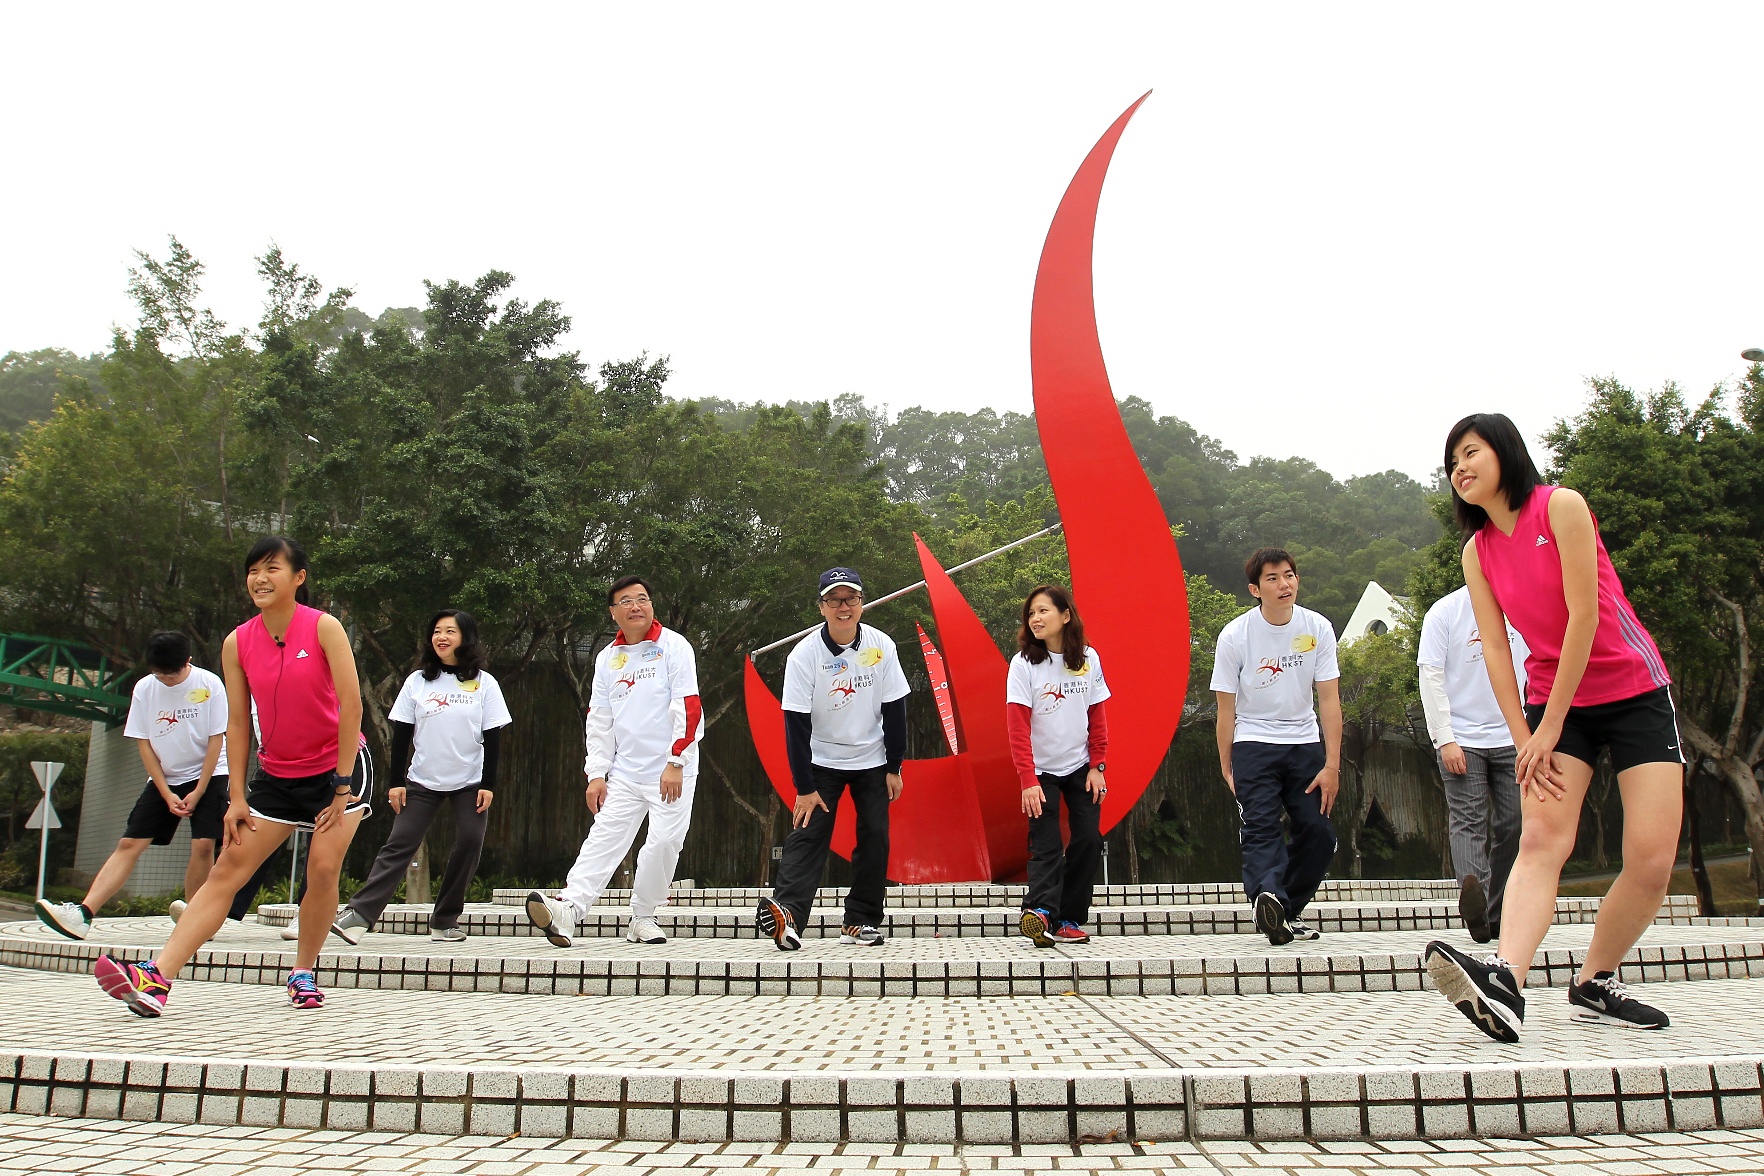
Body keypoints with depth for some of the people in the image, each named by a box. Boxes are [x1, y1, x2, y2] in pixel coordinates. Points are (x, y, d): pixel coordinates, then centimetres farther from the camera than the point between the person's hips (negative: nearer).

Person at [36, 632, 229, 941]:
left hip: (207, 775, -3)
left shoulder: (209, 685, -12)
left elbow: (216, 740, -9)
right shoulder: (144, 689, -3)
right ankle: (83, 914, -12)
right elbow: (144, 744, 0)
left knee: (203, 844, -16)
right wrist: (167, 794, -6)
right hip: (164, 778, 3)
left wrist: (198, 792, -12)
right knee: (129, 844, -5)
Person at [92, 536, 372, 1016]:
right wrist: (237, 796, -2)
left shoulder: (323, 628, -14)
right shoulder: (237, 643, -2)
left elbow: (351, 705, -16)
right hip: (276, 774, 4)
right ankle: (156, 978, -8)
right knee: (225, 871, -3)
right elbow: (237, 722, 2)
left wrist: (342, 786, -16)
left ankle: (303, 974, 8)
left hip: (337, 768, -4)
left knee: (323, 867, -12)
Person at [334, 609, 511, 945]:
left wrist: (488, 785, -6)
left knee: (469, 844, -7)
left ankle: (445, 921, 5)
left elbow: (492, 738, 0)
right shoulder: (417, 681, 4)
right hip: (423, 782, 1)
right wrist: (396, 782, -1)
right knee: (398, 844, -6)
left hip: (470, 783, 0)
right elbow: (401, 735, 4)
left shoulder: (484, 683, 1)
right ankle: (360, 913, -9)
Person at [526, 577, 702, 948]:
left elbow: (687, 707, -9)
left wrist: (675, 763, -14)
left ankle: (642, 918, 8)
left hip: (672, 773, -4)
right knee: (603, 840, -6)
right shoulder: (607, 659, 12)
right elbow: (598, 720, 12)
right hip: (624, 773, 4)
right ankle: (567, 910, -16)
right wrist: (596, 774, 4)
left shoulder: (674, 646, -3)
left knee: (664, 842, -7)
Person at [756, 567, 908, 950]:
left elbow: (894, 710, -4)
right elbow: (797, 725, -17)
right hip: (822, 760, -2)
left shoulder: (881, 646, -12)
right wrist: (804, 787, -17)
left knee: (875, 836, 0)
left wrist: (893, 768, -2)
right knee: (807, 833, -13)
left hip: (872, 761, 2)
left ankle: (859, 921, 10)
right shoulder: (804, 654, -18)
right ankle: (788, 913, -22)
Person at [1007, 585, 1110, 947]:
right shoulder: (1023, 664, -11)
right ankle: (1040, 911, -23)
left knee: (1088, 840, 0)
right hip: (1042, 771, -3)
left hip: (1081, 768, 3)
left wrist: (1097, 766, -2)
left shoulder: (1088, 659, 0)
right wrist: (1028, 780, -21)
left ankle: (1068, 919, 9)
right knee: (1046, 846, -12)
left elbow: (1098, 717, 5)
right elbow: (1018, 728, -14)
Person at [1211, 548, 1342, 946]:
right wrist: (1227, 768, -5)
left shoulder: (1318, 628, -4)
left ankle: (1288, 910, 15)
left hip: (1305, 744, 3)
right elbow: (1226, 708, -5)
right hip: (1253, 744, -3)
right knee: (1261, 826, -19)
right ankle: (1268, 896, -38)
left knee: (1319, 833, -1)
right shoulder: (1234, 636, -10)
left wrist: (1332, 765, -8)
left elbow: (1329, 700, -4)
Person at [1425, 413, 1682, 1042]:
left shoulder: (1561, 507, -11)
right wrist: (1524, 740, -10)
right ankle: (1504, 981, -36)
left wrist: (1550, 727, -15)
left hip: (1635, 692, -3)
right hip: (1552, 699, 3)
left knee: (1652, 859, -10)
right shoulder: (1477, 551, 5)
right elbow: (1495, 647, 1)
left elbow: (1584, 615, -16)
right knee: (1541, 837, -17)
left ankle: (1594, 985, 8)